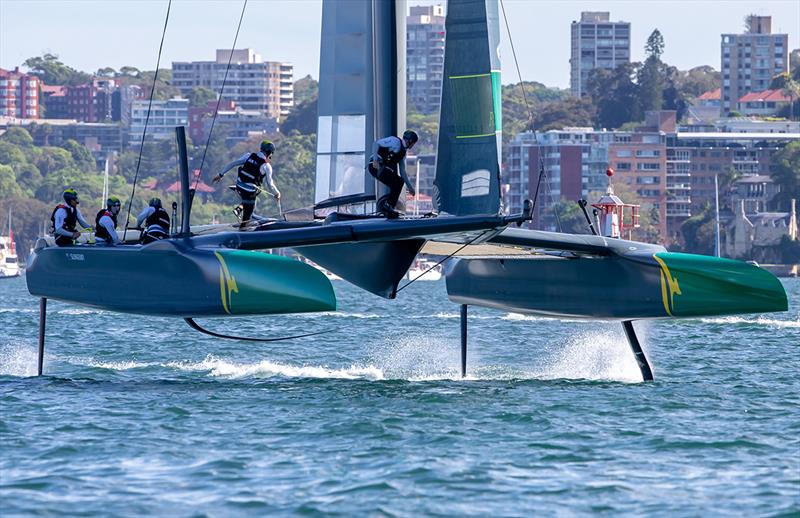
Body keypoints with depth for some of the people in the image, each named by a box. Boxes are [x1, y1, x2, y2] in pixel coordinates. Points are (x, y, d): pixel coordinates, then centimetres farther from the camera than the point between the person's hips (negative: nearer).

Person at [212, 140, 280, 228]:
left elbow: (233, 164, 3)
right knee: (246, 217, 10)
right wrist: (277, 193, 16)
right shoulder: (267, 166, -11)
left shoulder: (249, 156, 1)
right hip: (250, 192, -5)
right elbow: (270, 184, -4)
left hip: (239, 186, 5)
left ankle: (239, 209, 11)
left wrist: (221, 174, 12)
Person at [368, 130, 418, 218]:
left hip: (384, 168, 9)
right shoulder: (395, 141, -9)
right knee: (397, 183, -14)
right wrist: (375, 160, -30)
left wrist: (410, 187, 22)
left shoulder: (403, 151, 19)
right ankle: (387, 206, -8)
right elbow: (376, 144, -18)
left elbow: (402, 171, 24)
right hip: (376, 166, -9)